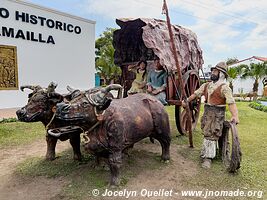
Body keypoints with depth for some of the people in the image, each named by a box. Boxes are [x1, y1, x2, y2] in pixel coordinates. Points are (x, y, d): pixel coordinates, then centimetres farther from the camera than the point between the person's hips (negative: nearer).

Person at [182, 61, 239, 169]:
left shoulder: (224, 87, -11)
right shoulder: (206, 85, 11)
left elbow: (231, 102, -22)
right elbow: (195, 94, 20)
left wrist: (235, 116, -35)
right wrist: (186, 101, 20)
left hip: (217, 115, -6)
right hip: (207, 112, 7)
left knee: (211, 135, -6)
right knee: (207, 134, 13)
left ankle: (207, 157, 2)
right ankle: (211, 151, 30)